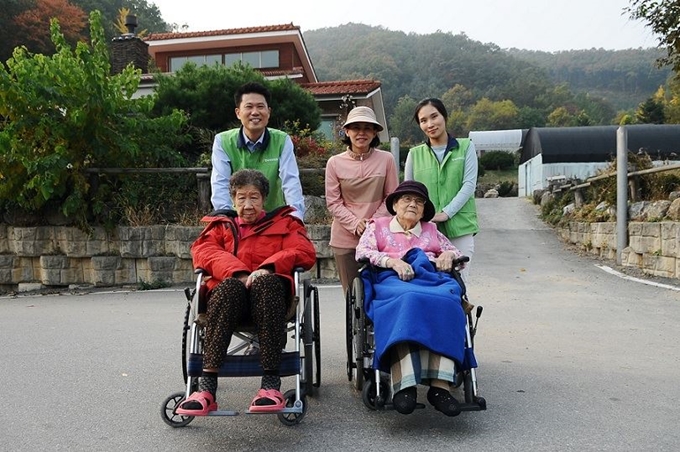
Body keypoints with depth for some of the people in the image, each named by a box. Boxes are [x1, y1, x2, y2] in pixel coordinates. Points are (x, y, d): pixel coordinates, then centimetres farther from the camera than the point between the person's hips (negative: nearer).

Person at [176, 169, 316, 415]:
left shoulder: (285, 223, 25)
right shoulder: (222, 226, 29)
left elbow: (305, 252, 6)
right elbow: (201, 250, 7)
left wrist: (267, 268, -13)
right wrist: (238, 273, -13)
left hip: (267, 292, -1)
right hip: (231, 295, 1)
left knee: (266, 283, -36)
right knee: (229, 286, -34)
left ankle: (271, 384, -40)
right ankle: (206, 388, -40)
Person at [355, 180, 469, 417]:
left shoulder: (431, 230, 34)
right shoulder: (378, 226, 24)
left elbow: (456, 251, 34)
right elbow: (362, 252, 8)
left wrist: (448, 255, 9)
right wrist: (392, 261, -10)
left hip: (433, 279, 3)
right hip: (392, 281, -2)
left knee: (445, 302, -34)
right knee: (408, 301, -39)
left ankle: (440, 386, -43)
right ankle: (404, 386, -48)